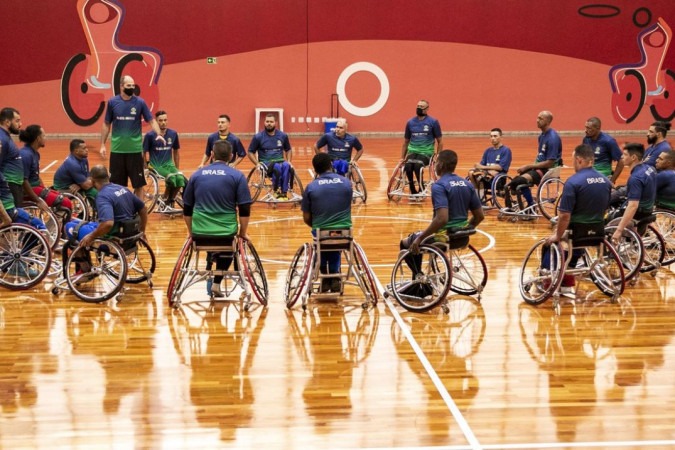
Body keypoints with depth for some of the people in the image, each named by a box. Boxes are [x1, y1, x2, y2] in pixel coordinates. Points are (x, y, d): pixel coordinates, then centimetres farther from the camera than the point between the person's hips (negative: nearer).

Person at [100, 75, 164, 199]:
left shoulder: (140, 102, 0)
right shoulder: (112, 102, 2)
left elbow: (151, 120, 0)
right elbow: (106, 124, 9)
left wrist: (159, 134, -18)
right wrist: (102, 144, 6)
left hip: (135, 149, -1)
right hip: (117, 149, 1)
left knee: (138, 184, 2)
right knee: (116, 184, 7)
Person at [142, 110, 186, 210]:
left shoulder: (173, 134, 6)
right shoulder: (150, 135, -5)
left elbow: (176, 152, 17)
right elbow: (145, 152, 0)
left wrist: (176, 169, 18)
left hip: (169, 164, 4)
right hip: (156, 166, -4)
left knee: (180, 178, -28)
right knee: (171, 177, -32)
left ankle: (170, 201, -5)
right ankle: (164, 199, -6)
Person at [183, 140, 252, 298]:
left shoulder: (196, 175, 7)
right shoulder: (237, 176, -2)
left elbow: (187, 209, 12)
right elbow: (245, 210, -6)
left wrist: (191, 231, 24)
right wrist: (242, 233, 7)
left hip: (200, 232, 2)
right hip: (227, 232, -2)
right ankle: (216, 283, 13)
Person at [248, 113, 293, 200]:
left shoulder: (283, 135, 8)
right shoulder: (258, 137, 0)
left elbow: (288, 150, 21)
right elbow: (250, 152, 6)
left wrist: (288, 161, 4)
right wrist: (257, 164, -8)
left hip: (280, 161, 2)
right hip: (266, 163, -2)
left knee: (286, 166, -35)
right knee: (277, 167, -38)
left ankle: (284, 192, -30)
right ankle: (276, 189, -17)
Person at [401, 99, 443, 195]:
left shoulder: (433, 122, 0)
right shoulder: (410, 122, 9)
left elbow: (440, 142, 5)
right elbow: (406, 142, 19)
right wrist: (402, 158, 14)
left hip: (426, 152, -3)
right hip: (412, 151, 3)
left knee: (417, 165, -34)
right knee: (408, 166, -31)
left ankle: (421, 190, -13)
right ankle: (412, 190, -10)